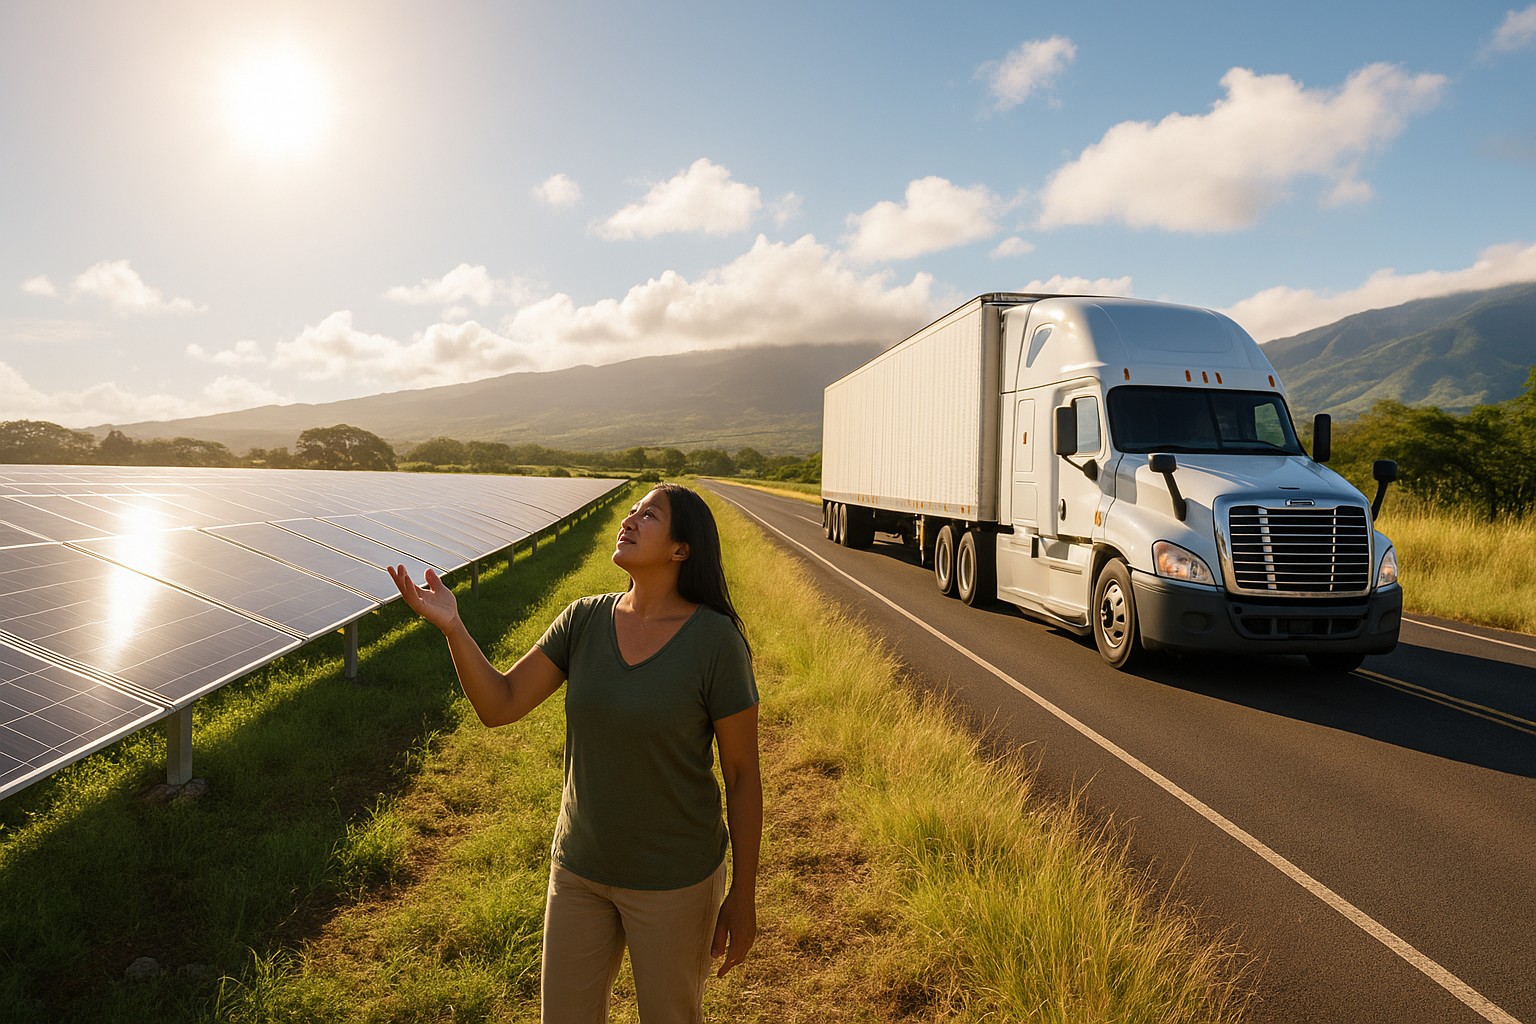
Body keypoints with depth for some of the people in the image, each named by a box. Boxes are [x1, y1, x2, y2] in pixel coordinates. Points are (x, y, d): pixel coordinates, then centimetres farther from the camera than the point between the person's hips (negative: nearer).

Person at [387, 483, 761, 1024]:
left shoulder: (715, 640, -19)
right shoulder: (585, 621, -6)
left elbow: (743, 772, -13)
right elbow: (500, 705, -7)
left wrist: (743, 897, -8)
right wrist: (452, 627, -23)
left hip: (674, 879, -4)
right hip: (581, 866, 5)